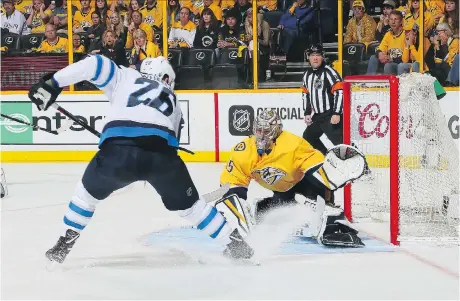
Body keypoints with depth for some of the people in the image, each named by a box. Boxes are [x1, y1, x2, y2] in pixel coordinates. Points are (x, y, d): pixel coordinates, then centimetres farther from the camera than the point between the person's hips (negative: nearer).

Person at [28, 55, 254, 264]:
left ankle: (63, 246, 31)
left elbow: (93, 64, 15)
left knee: (89, 190, 29)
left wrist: (52, 83, 16)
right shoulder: (172, 100, 36)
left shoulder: (125, 77, 30)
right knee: (187, 203, 25)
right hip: (161, 152, 1)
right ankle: (236, 245, 27)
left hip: (118, 149, -1)